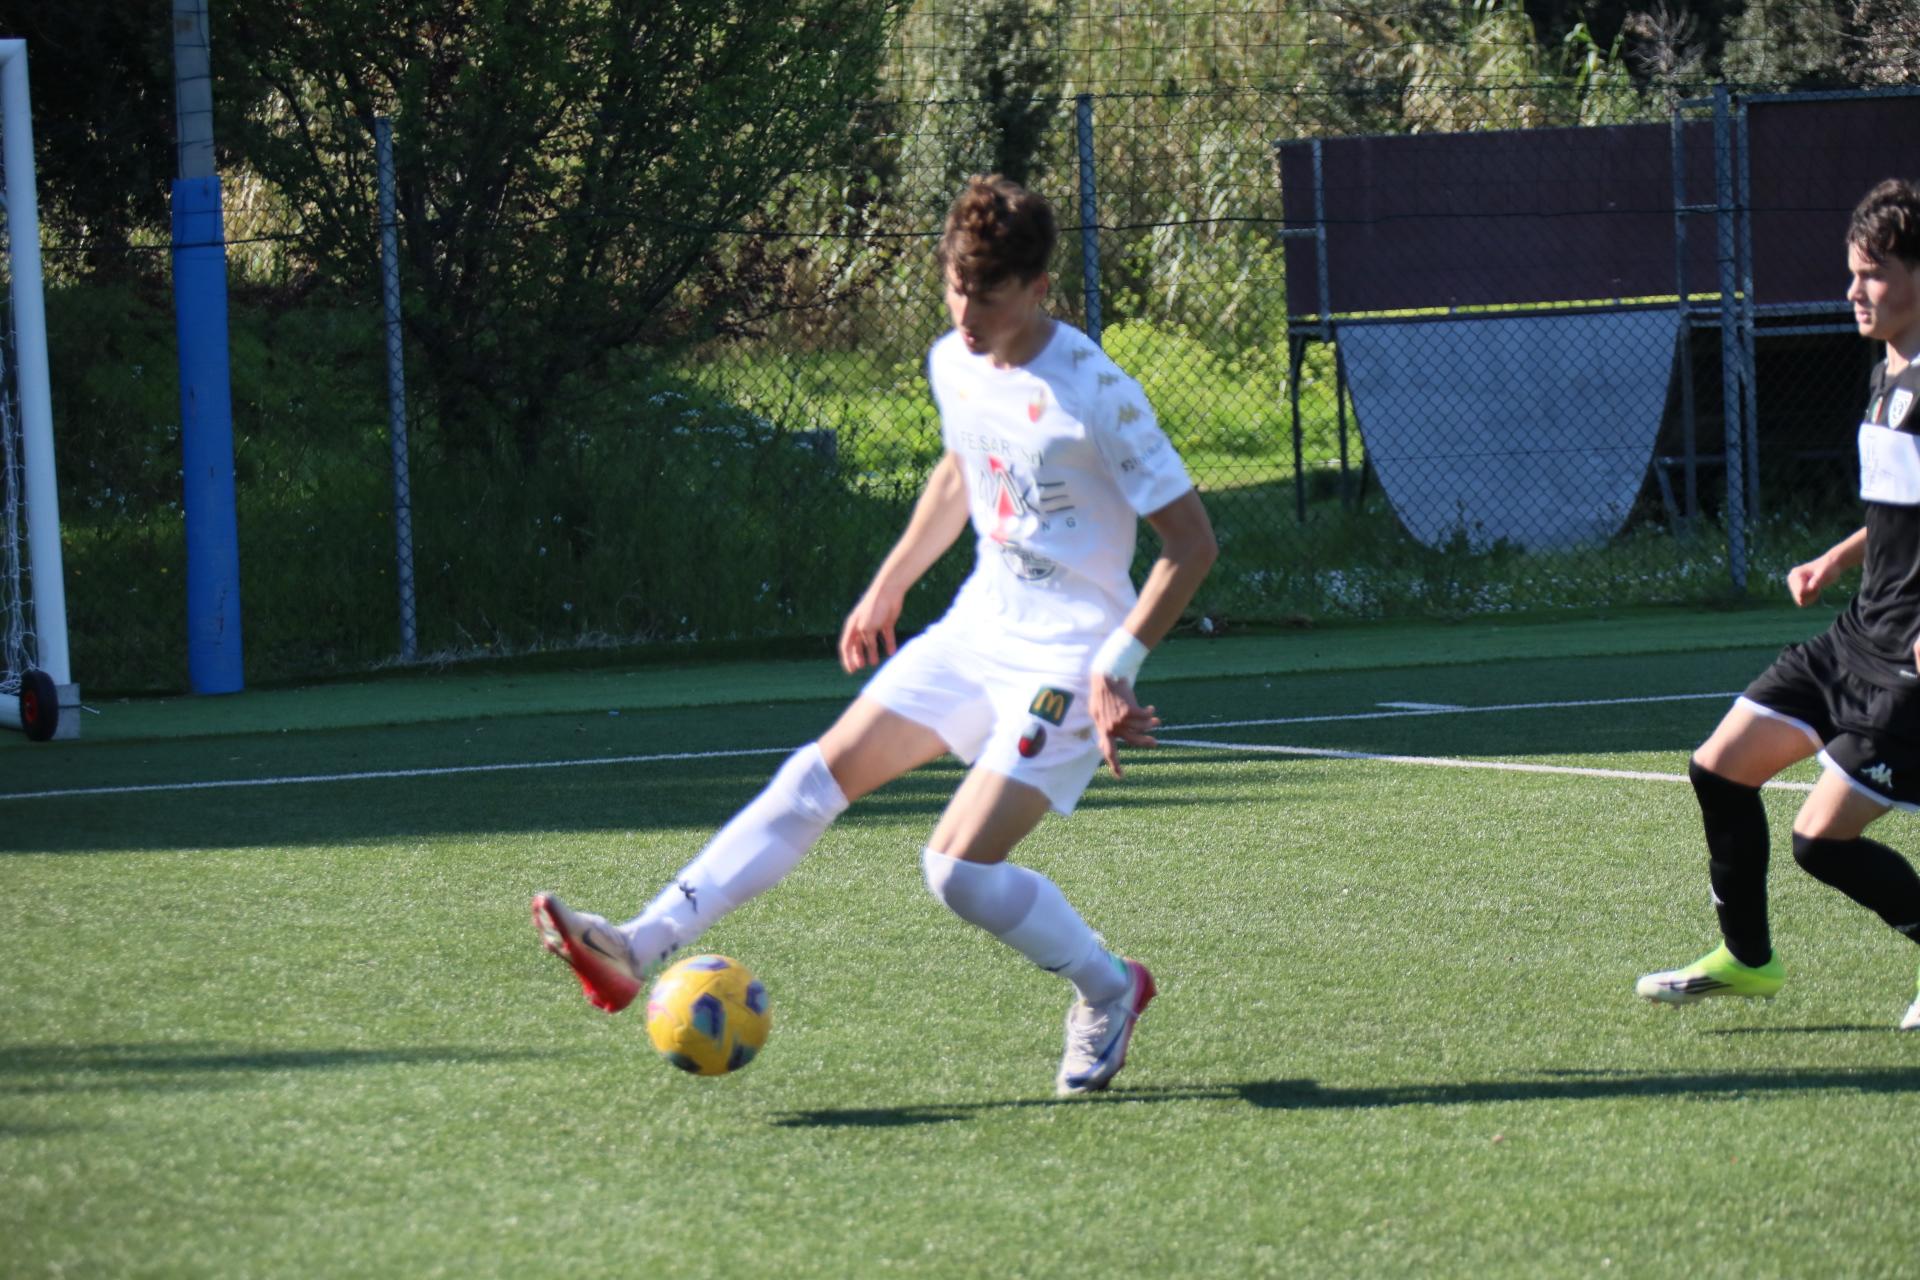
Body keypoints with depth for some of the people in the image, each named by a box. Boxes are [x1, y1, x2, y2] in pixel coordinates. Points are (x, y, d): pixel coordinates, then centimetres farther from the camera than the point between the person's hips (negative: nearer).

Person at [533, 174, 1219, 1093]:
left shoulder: (1095, 394, -20)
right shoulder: (953, 364, 2)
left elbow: (1191, 540, -17)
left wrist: (1117, 668, -22)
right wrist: (887, 588, 27)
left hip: (1067, 659, -7)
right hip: (975, 629, 7)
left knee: (959, 869, -17)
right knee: (823, 772, -4)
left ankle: (1108, 990, 10)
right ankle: (641, 949, -9)